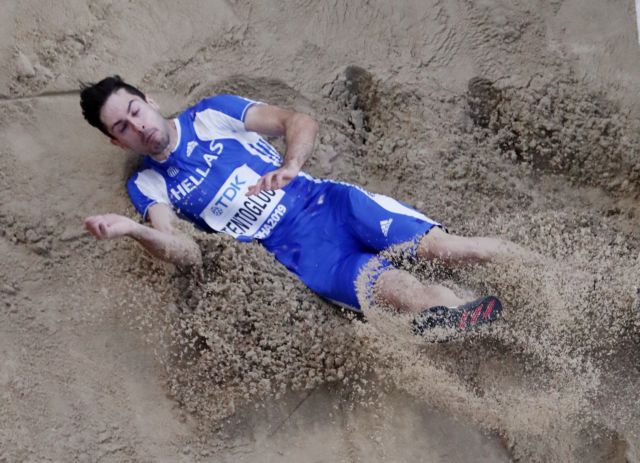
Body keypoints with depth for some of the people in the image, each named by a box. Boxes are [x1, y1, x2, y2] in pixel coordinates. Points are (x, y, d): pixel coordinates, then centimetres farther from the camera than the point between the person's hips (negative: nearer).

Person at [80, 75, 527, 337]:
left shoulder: (211, 112, 8)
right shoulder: (148, 186, 9)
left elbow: (301, 122, 1)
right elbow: (188, 254, -5)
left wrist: (289, 167, -22)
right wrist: (132, 229, -25)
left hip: (326, 200, 1)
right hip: (295, 247, -1)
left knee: (439, 246, -18)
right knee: (397, 289, -25)